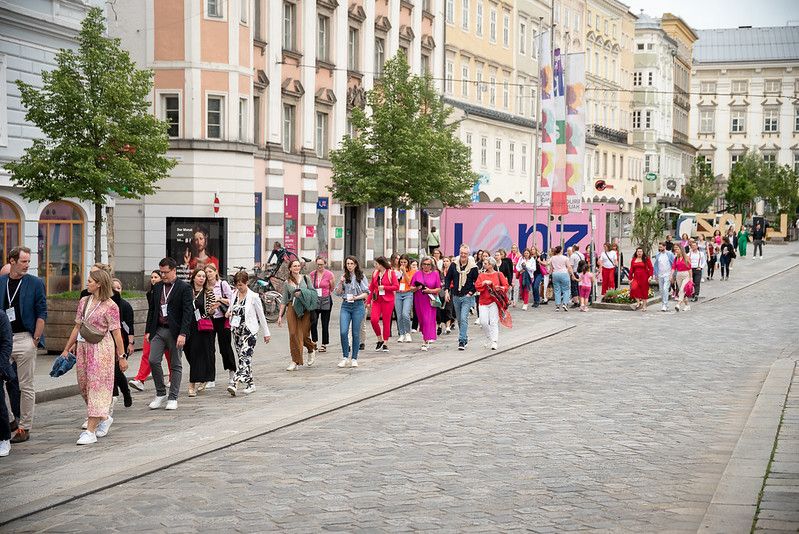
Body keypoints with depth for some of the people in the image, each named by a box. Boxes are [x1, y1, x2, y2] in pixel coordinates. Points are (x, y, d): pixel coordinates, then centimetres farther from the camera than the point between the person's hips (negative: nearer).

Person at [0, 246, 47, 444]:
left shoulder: (35, 283, 0)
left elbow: (41, 314, -2)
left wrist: (35, 340, -8)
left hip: (25, 338, -3)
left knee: (25, 386, 0)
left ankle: (24, 428, 6)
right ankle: (18, 418, 19)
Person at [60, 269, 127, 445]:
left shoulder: (110, 306, -10)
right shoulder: (83, 302, 9)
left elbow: (116, 333, -11)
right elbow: (77, 327, 13)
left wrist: (122, 356, -11)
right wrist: (66, 350, 14)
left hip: (101, 348, -7)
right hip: (83, 346, 7)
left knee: (96, 385, -6)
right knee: (83, 384, 11)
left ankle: (90, 430, -6)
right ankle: (104, 418, 31)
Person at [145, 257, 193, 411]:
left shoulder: (184, 288, -5)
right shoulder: (157, 287, 12)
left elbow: (187, 312, -11)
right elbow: (151, 310, 17)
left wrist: (183, 334, -18)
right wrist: (148, 330, 10)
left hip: (175, 331, -5)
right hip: (158, 330, 5)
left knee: (175, 365, 3)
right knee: (153, 360, -6)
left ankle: (173, 398, 10)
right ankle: (160, 394, 9)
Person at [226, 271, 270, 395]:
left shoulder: (253, 297, -6)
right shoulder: (234, 296, 8)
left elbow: (261, 315, -1)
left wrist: (266, 333, 3)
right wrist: (228, 313, -1)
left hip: (249, 332, -6)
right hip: (237, 332, 6)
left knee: (244, 357, -16)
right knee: (242, 358, 8)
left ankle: (235, 384, -25)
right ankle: (250, 384, 17)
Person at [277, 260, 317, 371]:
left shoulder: (305, 278, 6)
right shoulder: (287, 283, 10)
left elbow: (313, 292, 7)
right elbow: (284, 300, 12)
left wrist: (302, 293, -9)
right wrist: (280, 315, 8)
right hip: (292, 308, 1)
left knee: (303, 335, -4)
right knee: (293, 334, -8)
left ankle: (312, 350, 29)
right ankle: (295, 361, -2)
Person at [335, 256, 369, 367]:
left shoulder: (361, 277, 2)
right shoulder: (344, 277, 10)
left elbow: (366, 293, -1)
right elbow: (338, 293, 9)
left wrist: (356, 297, -16)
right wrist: (341, 282, -5)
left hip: (358, 305, -2)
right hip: (345, 306, 2)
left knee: (356, 333, 1)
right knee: (343, 332, -10)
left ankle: (354, 358, 10)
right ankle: (345, 356, 4)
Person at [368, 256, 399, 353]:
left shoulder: (391, 273, -2)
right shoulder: (375, 273, 11)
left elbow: (396, 286, -6)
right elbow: (371, 288, 15)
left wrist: (384, 287, -12)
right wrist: (368, 301, 12)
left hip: (388, 300, -3)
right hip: (377, 300, 3)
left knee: (386, 322, 0)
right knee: (374, 319, -13)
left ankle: (385, 344, 11)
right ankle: (380, 340, 5)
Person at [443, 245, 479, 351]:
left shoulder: (473, 267, -6)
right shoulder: (453, 265, 3)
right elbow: (447, 278, 10)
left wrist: (471, 292, -7)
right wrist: (446, 291, 0)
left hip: (467, 297, -4)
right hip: (456, 296, 4)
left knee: (464, 319, -15)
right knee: (459, 320, 14)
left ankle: (462, 341, -15)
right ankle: (465, 338, 30)